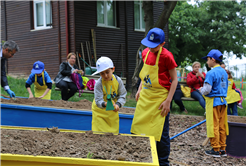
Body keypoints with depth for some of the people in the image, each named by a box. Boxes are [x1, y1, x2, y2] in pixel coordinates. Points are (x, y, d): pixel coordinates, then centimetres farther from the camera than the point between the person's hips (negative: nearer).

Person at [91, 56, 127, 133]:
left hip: (112, 110, 3)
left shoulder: (118, 80, -13)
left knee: (113, 132, 9)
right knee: (98, 132, -3)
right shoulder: (98, 84, -22)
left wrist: (118, 104, -28)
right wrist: (105, 104, -48)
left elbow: (122, 95, -9)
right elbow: (98, 101, -26)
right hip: (100, 110, -3)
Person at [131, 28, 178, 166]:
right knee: (139, 130, 9)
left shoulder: (166, 56, -15)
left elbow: (174, 79, -11)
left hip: (160, 98, -7)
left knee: (161, 134, 0)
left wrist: (168, 101, -17)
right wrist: (140, 90, 12)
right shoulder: (146, 53, 5)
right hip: (145, 97, 7)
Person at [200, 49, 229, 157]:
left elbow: (207, 90, -18)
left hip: (213, 101, -7)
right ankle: (222, 149, 15)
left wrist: (201, 90, 2)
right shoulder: (224, 72, 10)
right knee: (222, 126, 10)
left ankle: (216, 150, 3)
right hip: (223, 101, 8)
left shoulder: (211, 73, -14)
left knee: (213, 126, -1)